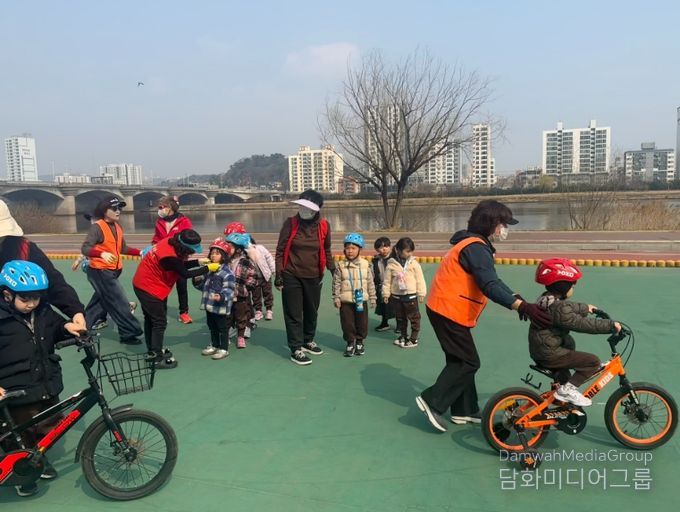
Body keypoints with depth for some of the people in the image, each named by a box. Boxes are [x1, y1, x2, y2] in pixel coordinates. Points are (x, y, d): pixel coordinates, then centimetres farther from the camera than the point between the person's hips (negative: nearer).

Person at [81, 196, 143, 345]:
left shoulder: (117, 227, 9)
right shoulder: (97, 227, -16)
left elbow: (123, 248, 14)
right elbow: (85, 249, -22)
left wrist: (140, 252, 3)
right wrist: (102, 254, -39)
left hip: (113, 271, 9)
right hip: (100, 272, -9)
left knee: (101, 300, 19)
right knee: (119, 302, -6)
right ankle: (129, 334, 2)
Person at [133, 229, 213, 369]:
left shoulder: (170, 243, -7)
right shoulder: (170, 256, -32)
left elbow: (181, 264, 5)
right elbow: (185, 274, -21)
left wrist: (199, 262, -4)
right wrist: (208, 268, -17)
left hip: (144, 284, 10)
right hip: (149, 288, -10)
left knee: (151, 319, 20)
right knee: (160, 322, -5)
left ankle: (153, 351, 35)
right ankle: (158, 359, 1)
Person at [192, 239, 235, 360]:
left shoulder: (227, 272, -17)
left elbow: (229, 289, -21)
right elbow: (203, 285, 17)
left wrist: (221, 296, -37)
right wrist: (197, 281, -2)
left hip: (221, 307, -8)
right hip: (209, 305, 8)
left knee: (223, 328, 5)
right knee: (212, 327, 21)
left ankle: (224, 349, 15)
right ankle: (214, 345, 36)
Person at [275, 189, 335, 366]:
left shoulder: (324, 226, -3)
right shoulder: (290, 223, -10)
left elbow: (326, 251, 11)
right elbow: (280, 250, -5)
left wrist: (333, 270, 10)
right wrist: (279, 274, -8)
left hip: (314, 277, 3)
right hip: (291, 277, -3)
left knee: (312, 311, 16)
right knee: (293, 314, 2)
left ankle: (308, 341, 36)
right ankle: (296, 349, 11)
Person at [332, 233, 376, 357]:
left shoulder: (366, 265, -2)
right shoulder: (341, 266, -4)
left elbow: (371, 283, 4)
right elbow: (336, 284, 0)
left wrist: (372, 298, 4)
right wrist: (336, 298, -4)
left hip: (361, 300, 1)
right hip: (346, 301, 0)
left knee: (362, 323, 9)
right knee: (347, 323, 5)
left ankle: (360, 342, 28)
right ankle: (350, 343, 21)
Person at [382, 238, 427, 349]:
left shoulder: (414, 263, -5)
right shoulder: (391, 264, -5)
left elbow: (420, 279, -2)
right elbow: (387, 280, 2)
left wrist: (421, 293, -3)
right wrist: (386, 294, 3)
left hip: (411, 295, -1)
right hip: (396, 296, 2)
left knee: (414, 317, 4)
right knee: (400, 318, 16)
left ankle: (414, 338, 15)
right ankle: (403, 336, 32)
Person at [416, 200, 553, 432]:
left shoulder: (474, 244, 15)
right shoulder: (476, 247, -19)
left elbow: (491, 280, 13)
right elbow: (490, 286, -32)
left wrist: (517, 299, 1)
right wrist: (522, 306, -40)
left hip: (445, 308, 10)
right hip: (449, 311, -10)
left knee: (461, 360, 16)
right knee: (468, 362, -3)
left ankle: (465, 410, 25)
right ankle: (432, 401, 0)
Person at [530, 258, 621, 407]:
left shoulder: (546, 298, 6)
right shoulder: (558, 307, -25)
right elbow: (583, 324, -24)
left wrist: (585, 308, 36)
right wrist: (611, 325, -16)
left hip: (539, 350, 10)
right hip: (549, 355, -10)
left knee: (569, 343, 38)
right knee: (593, 361, -10)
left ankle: (563, 382, 37)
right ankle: (567, 389, -7)